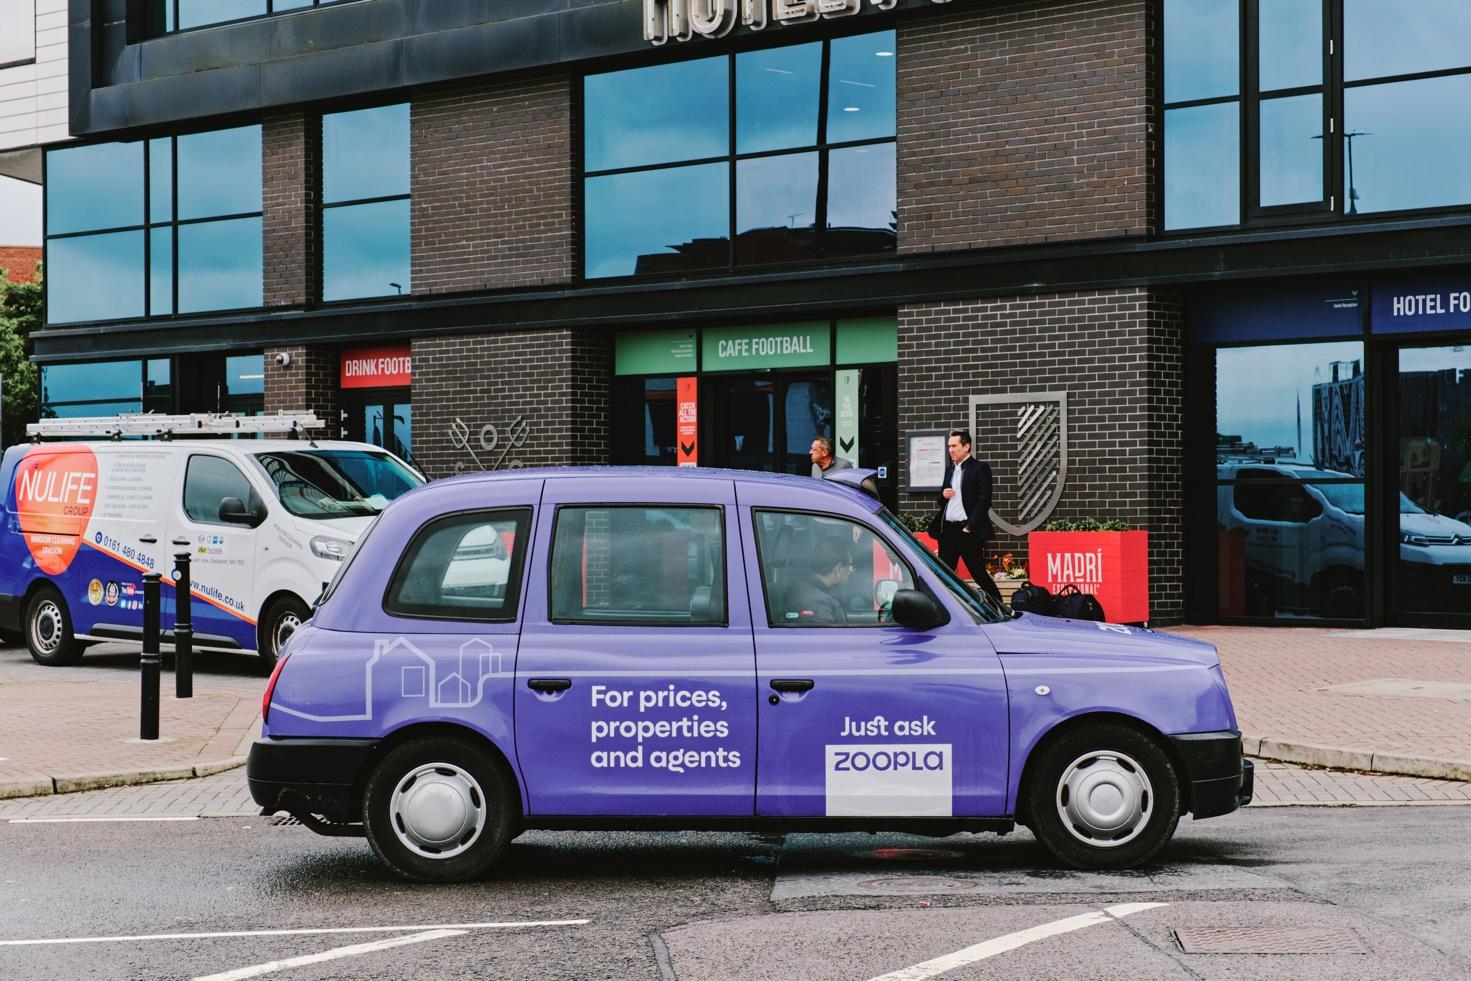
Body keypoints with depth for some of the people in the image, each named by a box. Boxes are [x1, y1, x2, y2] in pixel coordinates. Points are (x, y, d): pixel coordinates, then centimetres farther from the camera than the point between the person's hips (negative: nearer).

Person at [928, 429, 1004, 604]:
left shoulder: (980, 468, -4)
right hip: (948, 529, 7)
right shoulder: (950, 469, 17)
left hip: (968, 531, -7)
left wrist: (969, 527, -15)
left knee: (979, 573, -5)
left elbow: (984, 501, -11)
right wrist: (943, 496, -1)